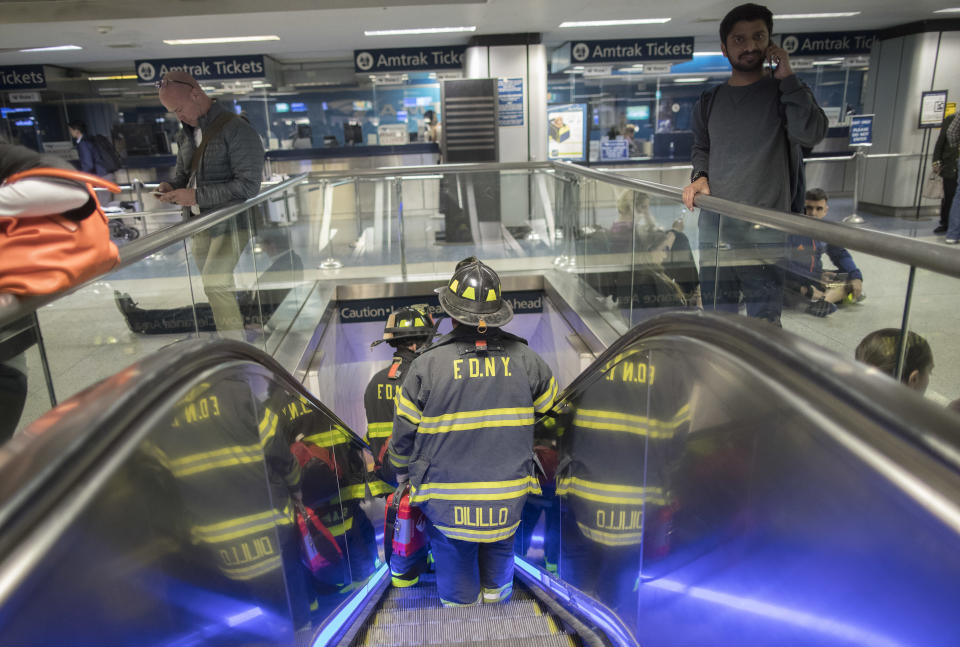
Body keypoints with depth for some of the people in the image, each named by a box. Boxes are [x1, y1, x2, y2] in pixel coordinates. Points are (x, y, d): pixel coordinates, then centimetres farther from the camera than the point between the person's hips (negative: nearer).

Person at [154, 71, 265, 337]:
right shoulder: (186, 134, 13)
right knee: (213, 286, 9)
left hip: (230, 223, -7)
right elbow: (183, 172, 26)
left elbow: (248, 185, -19)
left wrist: (196, 196, -20)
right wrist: (171, 187, 0)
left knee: (216, 283, -15)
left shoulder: (236, 130, -13)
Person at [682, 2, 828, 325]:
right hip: (714, 227, 4)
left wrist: (787, 77, -9)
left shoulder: (786, 91, 5)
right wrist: (699, 176, 2)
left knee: (764, 320, -3)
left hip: (765, 228, -3)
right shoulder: (709, 101, 15)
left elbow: (811, 134, -12)